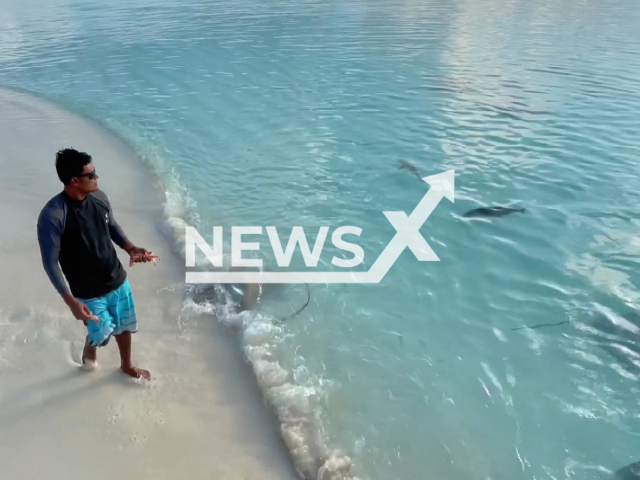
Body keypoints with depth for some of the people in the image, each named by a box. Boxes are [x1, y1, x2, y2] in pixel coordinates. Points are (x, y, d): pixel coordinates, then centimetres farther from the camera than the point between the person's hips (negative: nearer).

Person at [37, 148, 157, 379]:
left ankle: (127, 366, 47)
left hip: (118, 279, 5)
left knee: (125, 325, 20)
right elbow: (50, 263, -20)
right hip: (88, 292, -5)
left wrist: (131, 248, -7)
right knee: (102, 333, 9)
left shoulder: (99, 197, -8)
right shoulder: (52, 216, -26)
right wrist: (71, 302, -23)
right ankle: (89, 349, 48)